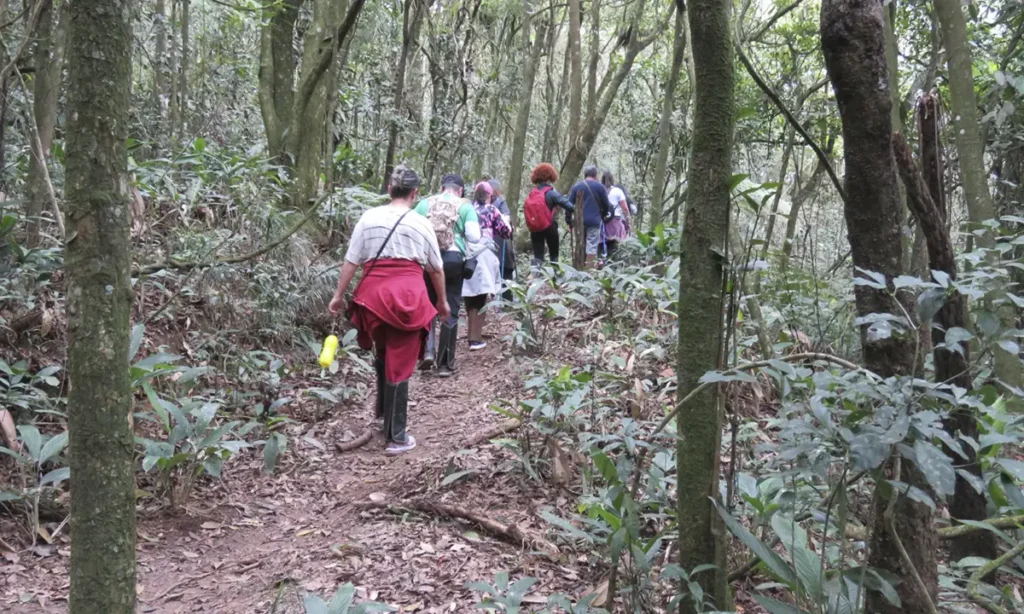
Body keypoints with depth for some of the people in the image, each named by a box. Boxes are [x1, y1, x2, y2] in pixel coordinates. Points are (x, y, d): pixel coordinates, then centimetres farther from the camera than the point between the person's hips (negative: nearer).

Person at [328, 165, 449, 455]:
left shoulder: (369, 218, 5)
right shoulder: (421, 224, 5)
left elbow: (351, 261, 3)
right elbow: (436, 269, 12)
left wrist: (339, 295, 11)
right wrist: (442, 301, 25)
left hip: (373, 295, 2)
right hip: (408, 297, -2)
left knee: (383, 355, 25)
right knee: (399, 364, 3)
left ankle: (383, 411, 40)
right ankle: (396, 437, 9)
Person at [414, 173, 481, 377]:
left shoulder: (425, 203, 7)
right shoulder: (465, 206, 2)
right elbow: (474, 236, -7)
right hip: (453, 259, -1)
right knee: (450, 310, 8)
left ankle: (427, 351, 1)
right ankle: (445, 363, 11)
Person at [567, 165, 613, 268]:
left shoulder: (576, 187, 8)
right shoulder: (599, 186, 2)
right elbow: (606, 205, 5)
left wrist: (569, 221, 9)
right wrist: (603, 216, 24)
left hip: (579, 221, 3)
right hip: (594, 221, -3)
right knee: (592, 245, -2)